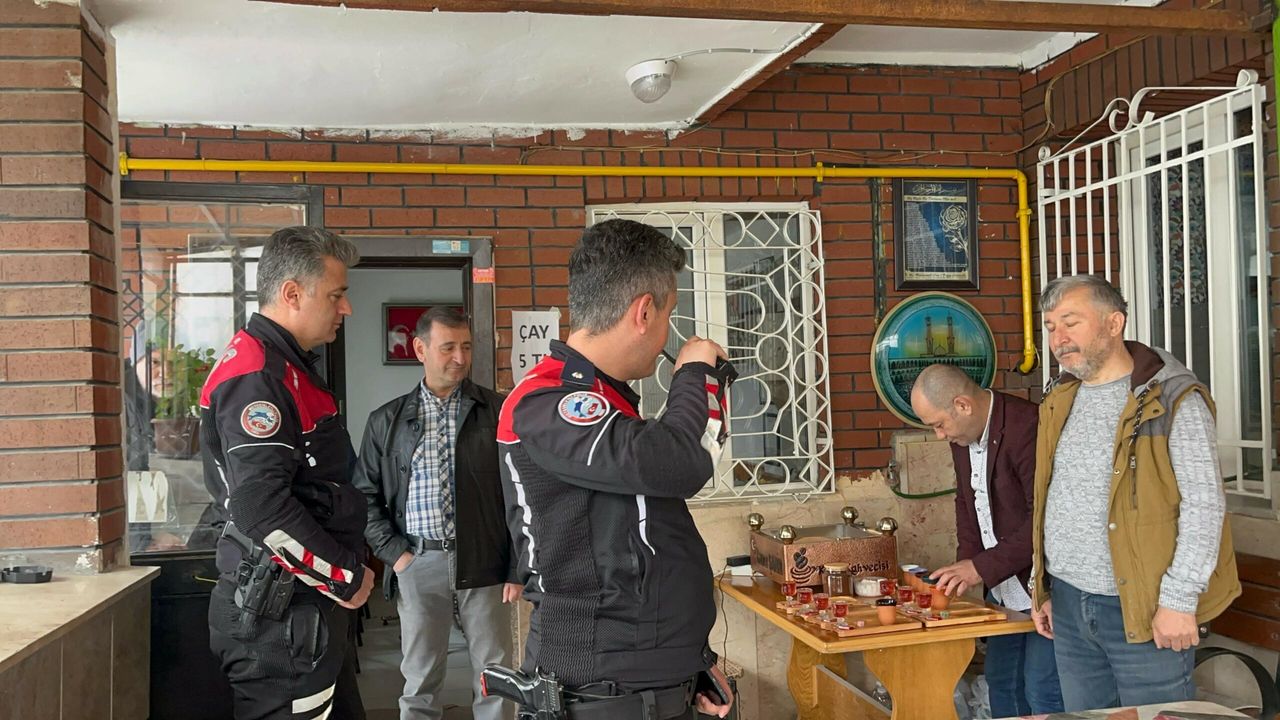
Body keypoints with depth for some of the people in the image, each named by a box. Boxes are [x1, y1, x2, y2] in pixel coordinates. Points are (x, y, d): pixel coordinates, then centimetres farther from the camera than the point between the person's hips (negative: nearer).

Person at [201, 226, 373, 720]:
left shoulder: (288, 367, 15)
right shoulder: (255, 376, -18)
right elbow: (263, 507, -27)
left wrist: (347, 572, 16)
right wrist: (346, 578, -16)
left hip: (310, 607, 10)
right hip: (280, 619, -10)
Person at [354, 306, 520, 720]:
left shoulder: (498, 412, 2)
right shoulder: (387, 421, 7)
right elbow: (365, 496, 10)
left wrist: (518, 566, -2)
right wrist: (393, 553, -1)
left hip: (484, 564, -1)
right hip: (419, 565, 1)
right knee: (420, 684, 10)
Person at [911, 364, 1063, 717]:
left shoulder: (1027, 428, -23)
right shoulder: (962, 436, 6)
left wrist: (982, 567, -23)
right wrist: (966, 562, 1)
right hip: (1002, 587, 9)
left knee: (1042, 689, -6)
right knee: (1001, 680, 16)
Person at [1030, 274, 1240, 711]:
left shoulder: (1174, 400, -10)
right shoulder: (1060, 402, 11)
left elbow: (1203, 506, -14)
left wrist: (1179, 600, -18)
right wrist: (1042, 587, 15)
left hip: (1144, 611, -6)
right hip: (1068, 607, 6)